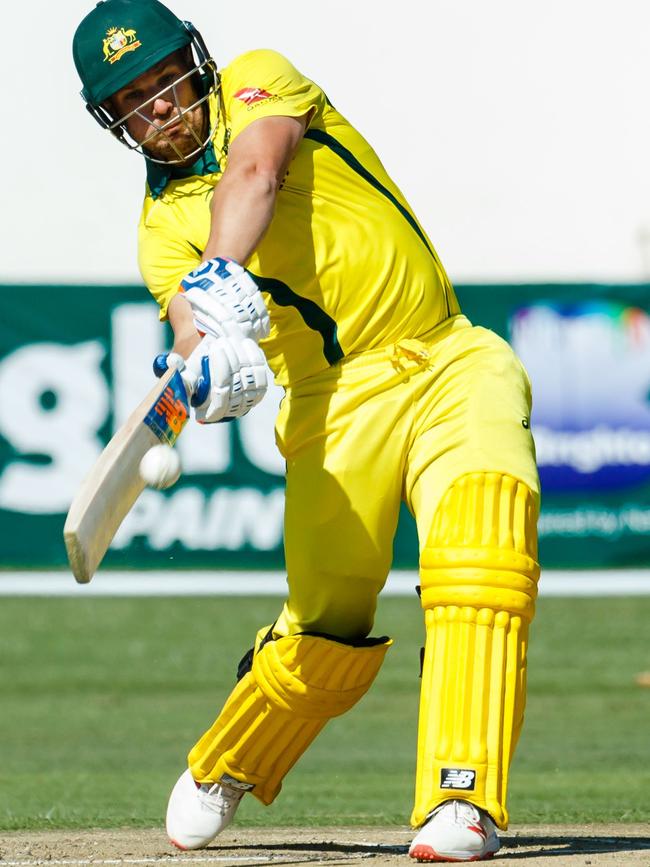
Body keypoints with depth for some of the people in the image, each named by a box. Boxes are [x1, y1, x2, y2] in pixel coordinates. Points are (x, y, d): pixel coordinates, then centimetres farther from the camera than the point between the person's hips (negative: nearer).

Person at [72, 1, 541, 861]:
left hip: (450, 363, -1)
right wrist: (208, 363, -35)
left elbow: (255, 173, -18)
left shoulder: (260, 82, 4)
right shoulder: (164, 224, 9)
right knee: (327, 633, -5)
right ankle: (220, 773, 26)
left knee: (483, 520, -27)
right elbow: (190, 323, -10)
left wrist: (223, 274, -36)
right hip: (337, 401, 1)